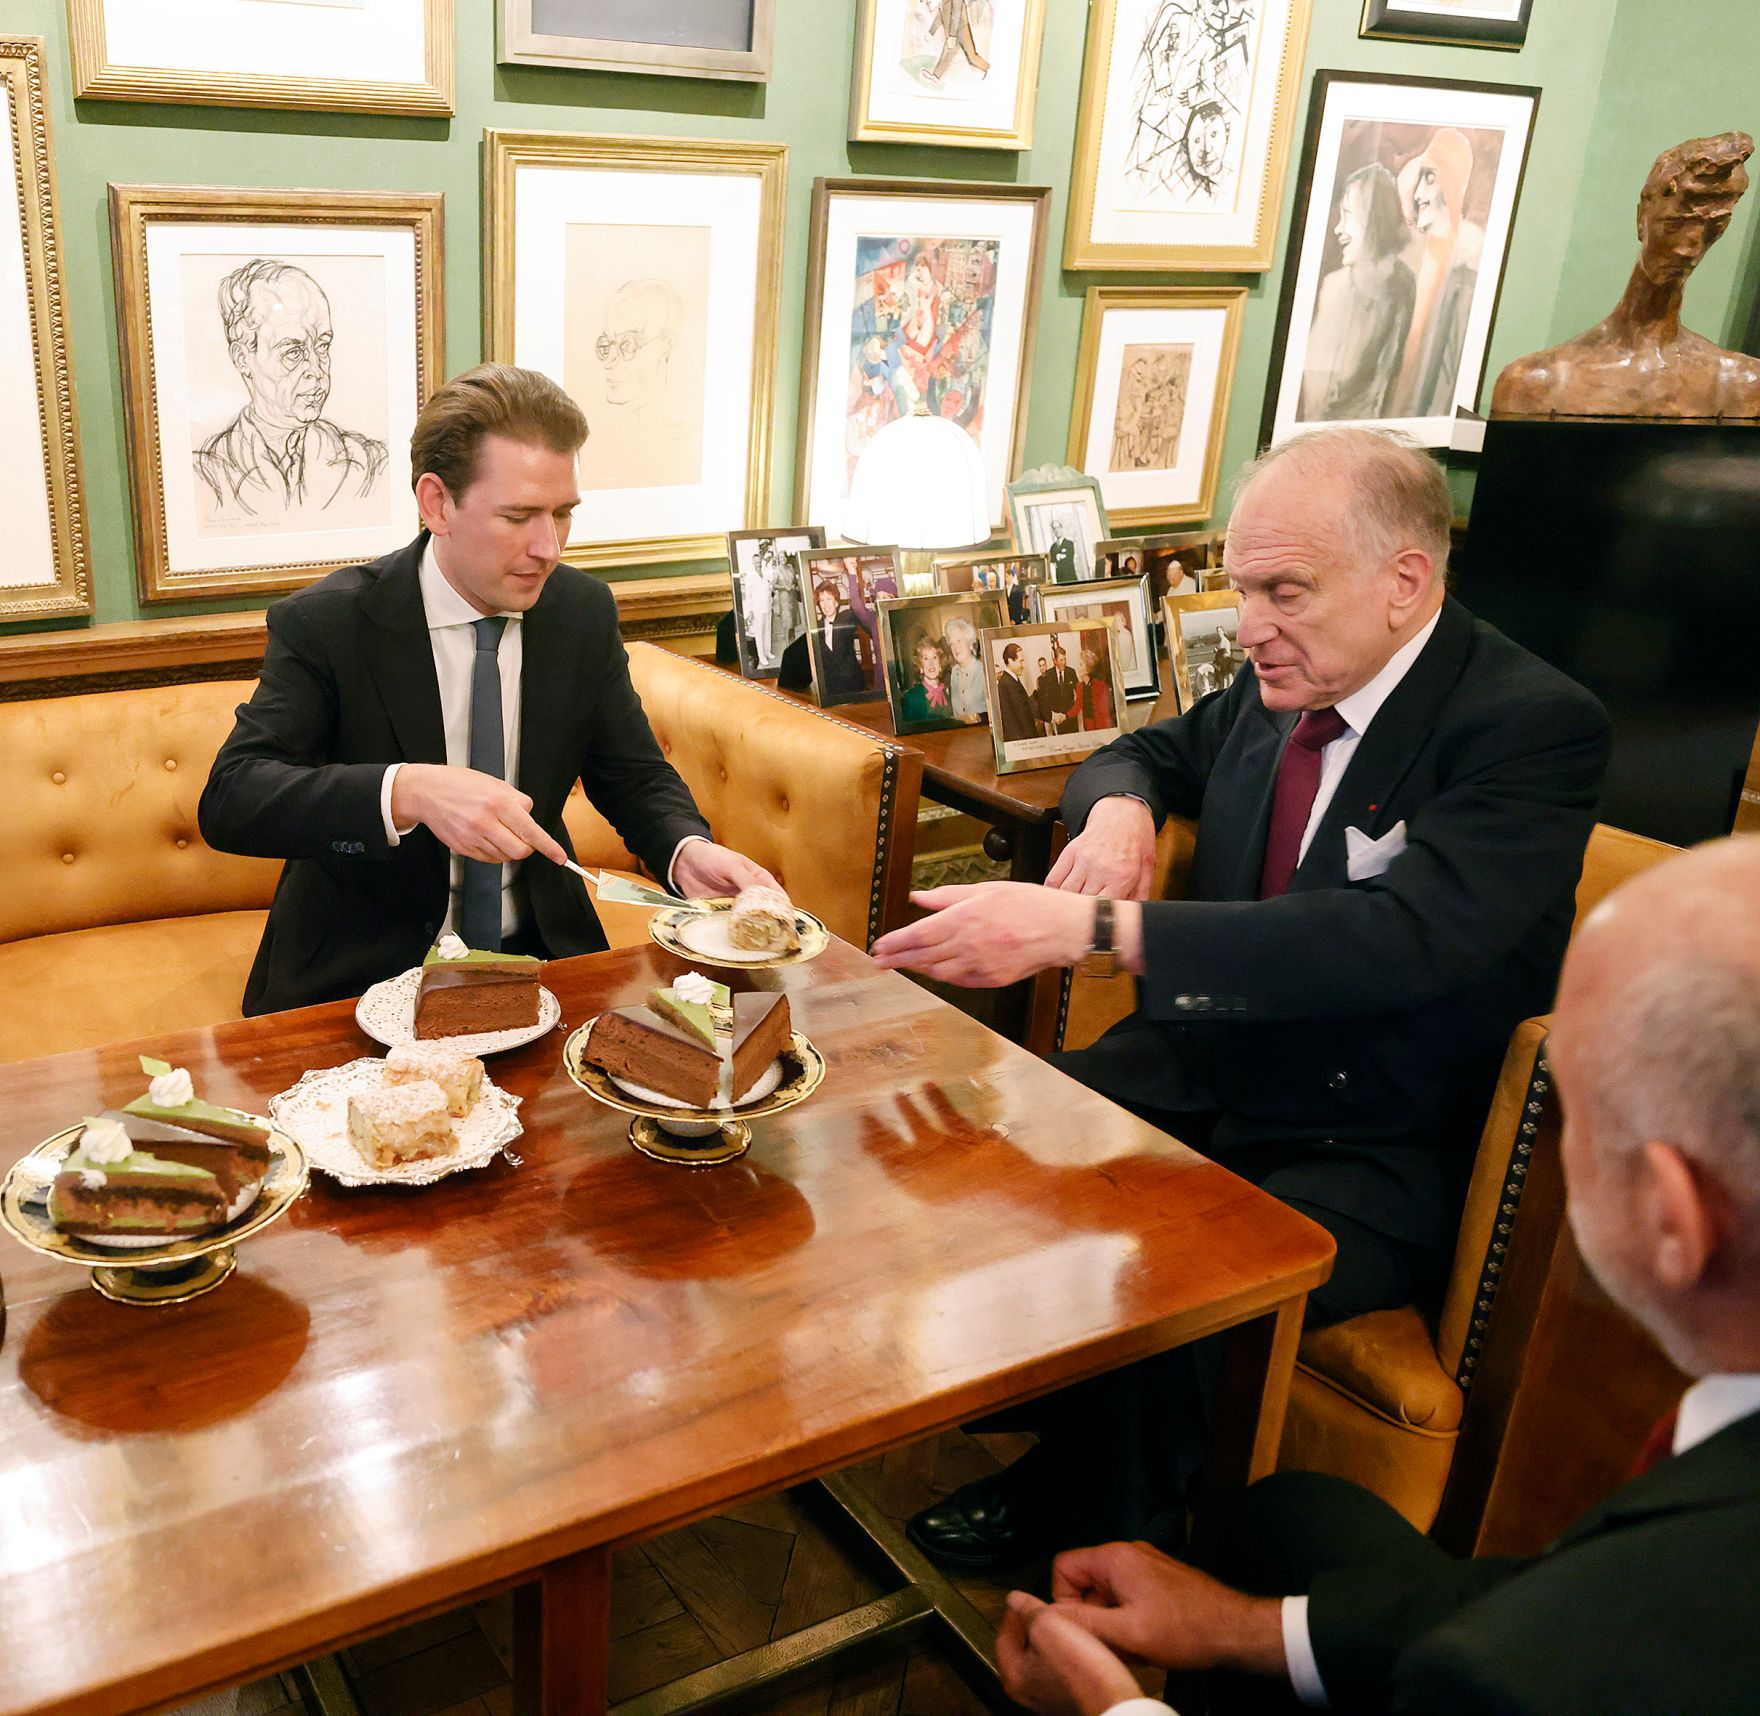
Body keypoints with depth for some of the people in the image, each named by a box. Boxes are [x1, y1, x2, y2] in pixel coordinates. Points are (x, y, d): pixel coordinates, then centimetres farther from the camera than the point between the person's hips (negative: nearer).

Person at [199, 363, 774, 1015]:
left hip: (539, 951, 4)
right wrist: (408, 791, -38)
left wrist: (687, 851, -16)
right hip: (363, 976, -4)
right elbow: (228, 799, -21)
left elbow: (636, 778, 8)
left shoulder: (583, 611, 1)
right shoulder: (324, 624, -12)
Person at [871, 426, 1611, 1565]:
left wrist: (1087, 927, -40)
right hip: (1202, 1075, 7)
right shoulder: (1276, 688, 4)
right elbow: (1151, 753, 23)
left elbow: (1400, 936, -34)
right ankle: (1036, 1439, 11)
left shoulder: (1535, 726, -18)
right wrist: (1119, 809, -5)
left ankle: (1100, 1566, 0)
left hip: (1376, 1158, -7)